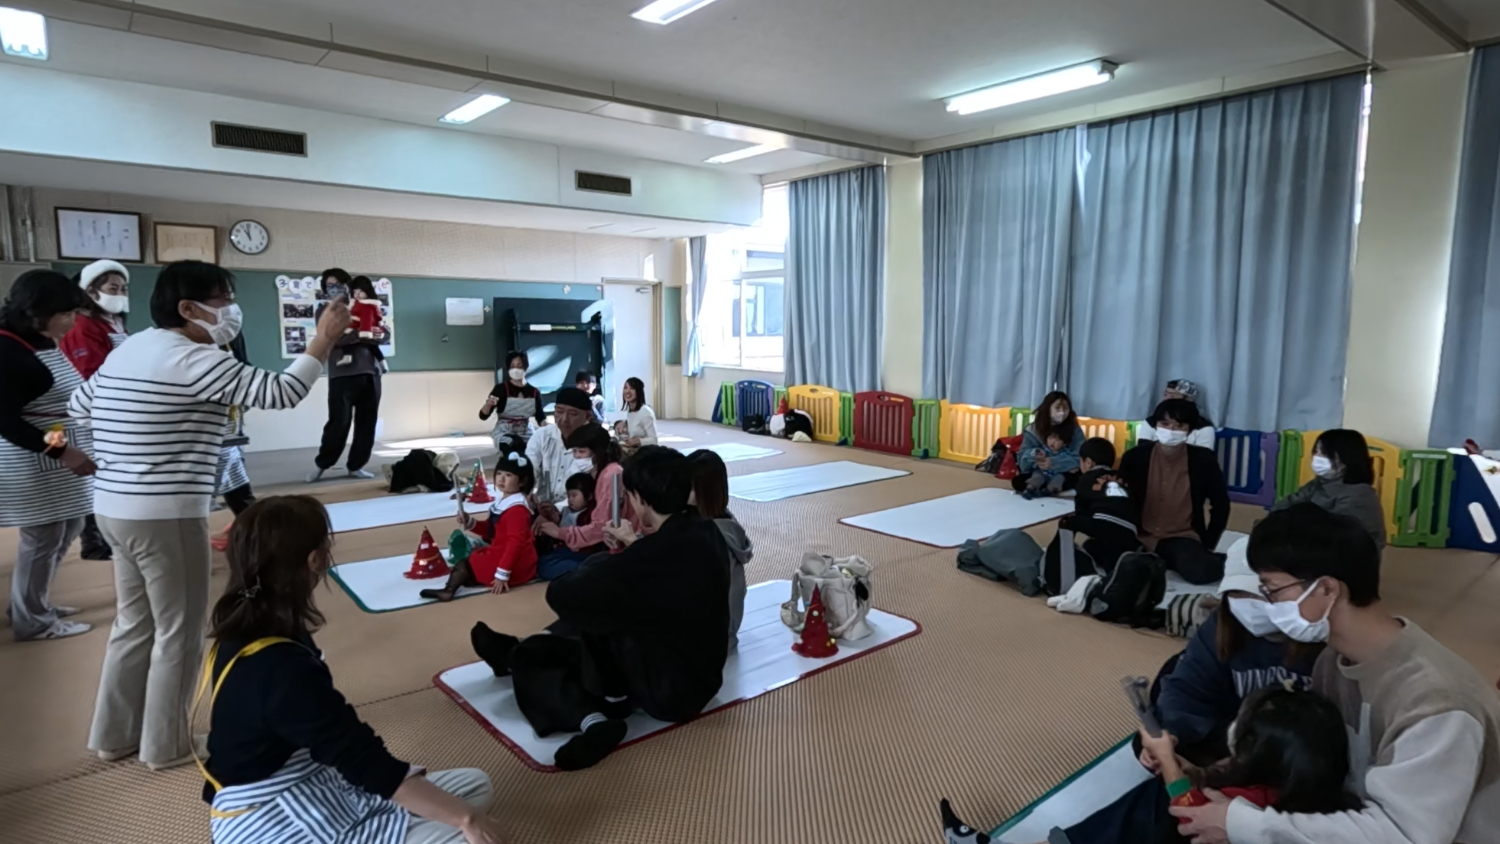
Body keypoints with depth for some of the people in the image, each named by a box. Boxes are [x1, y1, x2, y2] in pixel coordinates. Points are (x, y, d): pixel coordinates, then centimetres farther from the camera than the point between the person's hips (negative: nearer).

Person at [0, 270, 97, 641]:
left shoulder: (48, 344, 9)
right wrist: (60, 450, -23)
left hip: (64, 459, 9)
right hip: (35, 464, -9)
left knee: (67, 531, 18)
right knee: (42, 538, 2)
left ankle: (32, 602, 35)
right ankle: (32, 620, 19)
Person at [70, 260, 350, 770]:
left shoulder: (129, 348, 12)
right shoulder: (193, 359, -16)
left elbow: (79, 405, 25)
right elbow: (280, 393, -22)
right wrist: (324, 339, -17)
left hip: (115, 509, 9)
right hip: (165, 515, -9)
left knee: (135, 623, 19)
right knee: (178, 631, 5)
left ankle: (115, 734, 30)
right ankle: (165, 745, 17)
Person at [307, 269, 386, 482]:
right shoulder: (326, 310, 7)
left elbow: (381, 334, 17)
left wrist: (379, 334, -7)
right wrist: (360, 335, -16)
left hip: (370, 372, 4)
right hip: (342, 374, -4)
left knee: (367, 422, 4)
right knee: (339, 422, -7)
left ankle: (356, 465, 14)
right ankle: (321, 463, 11)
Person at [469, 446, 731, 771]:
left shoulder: (664, 550, -30)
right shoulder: (705, 532, -5)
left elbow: (561, 595, -20)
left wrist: (608, 560, -5)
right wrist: (627, 553, 11)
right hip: (699, 676, 8)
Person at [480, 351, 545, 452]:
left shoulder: (534, 392, 3)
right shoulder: (501, 389, -7)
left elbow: (540, 417, 7)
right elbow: (483, 416, -9)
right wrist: (488, 404, -32)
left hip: (526, 434, 4)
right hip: (504, 434, -4)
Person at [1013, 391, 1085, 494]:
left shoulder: (1074, 429, -4)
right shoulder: (1033, 430, -3)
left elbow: (1080, 458, -13)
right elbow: (1022, 459, -8)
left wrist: (1053, 462, -27)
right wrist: (1033, 455, -31)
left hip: (1064, 476, 0)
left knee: (1079, 479, -34)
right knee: (1018, 481, -26)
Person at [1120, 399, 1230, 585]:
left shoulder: (1203, 460, -3)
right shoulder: (1135, 456, -3)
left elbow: (1221, 505, 8)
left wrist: (1207, 546, 2)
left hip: (1183, 539, -1)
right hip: (1142, 539, 1)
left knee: (1200, 572, -33)